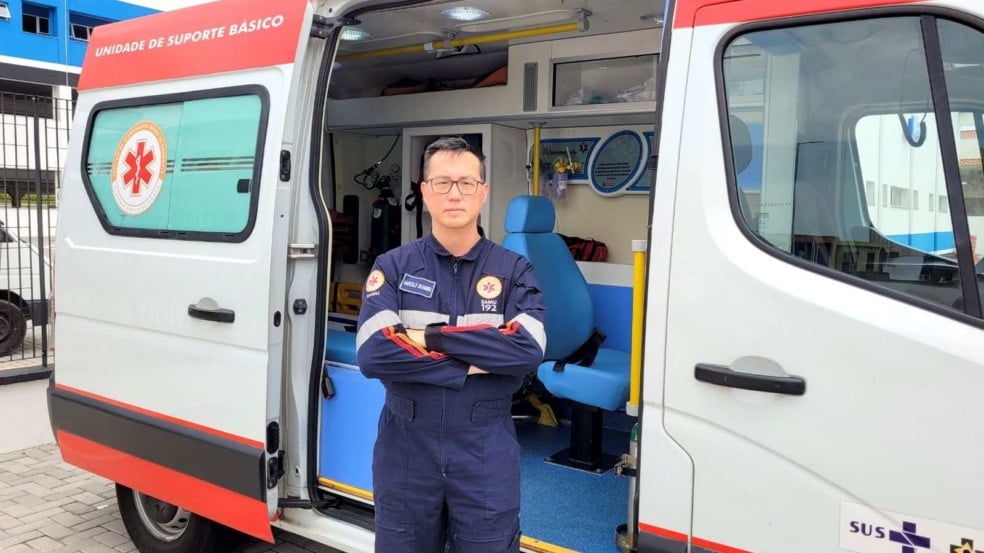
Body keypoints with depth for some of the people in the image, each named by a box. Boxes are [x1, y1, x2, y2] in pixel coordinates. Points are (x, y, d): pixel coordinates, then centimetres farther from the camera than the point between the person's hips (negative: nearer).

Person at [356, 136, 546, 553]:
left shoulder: (514, 271, 0)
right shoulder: (393, 267, -2)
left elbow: (529, 350, -17)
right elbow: (372, 354, -16)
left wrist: (435, 337, -18)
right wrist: (473, 363, -16)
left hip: (487, 455, 0)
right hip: (406, 451, 1)